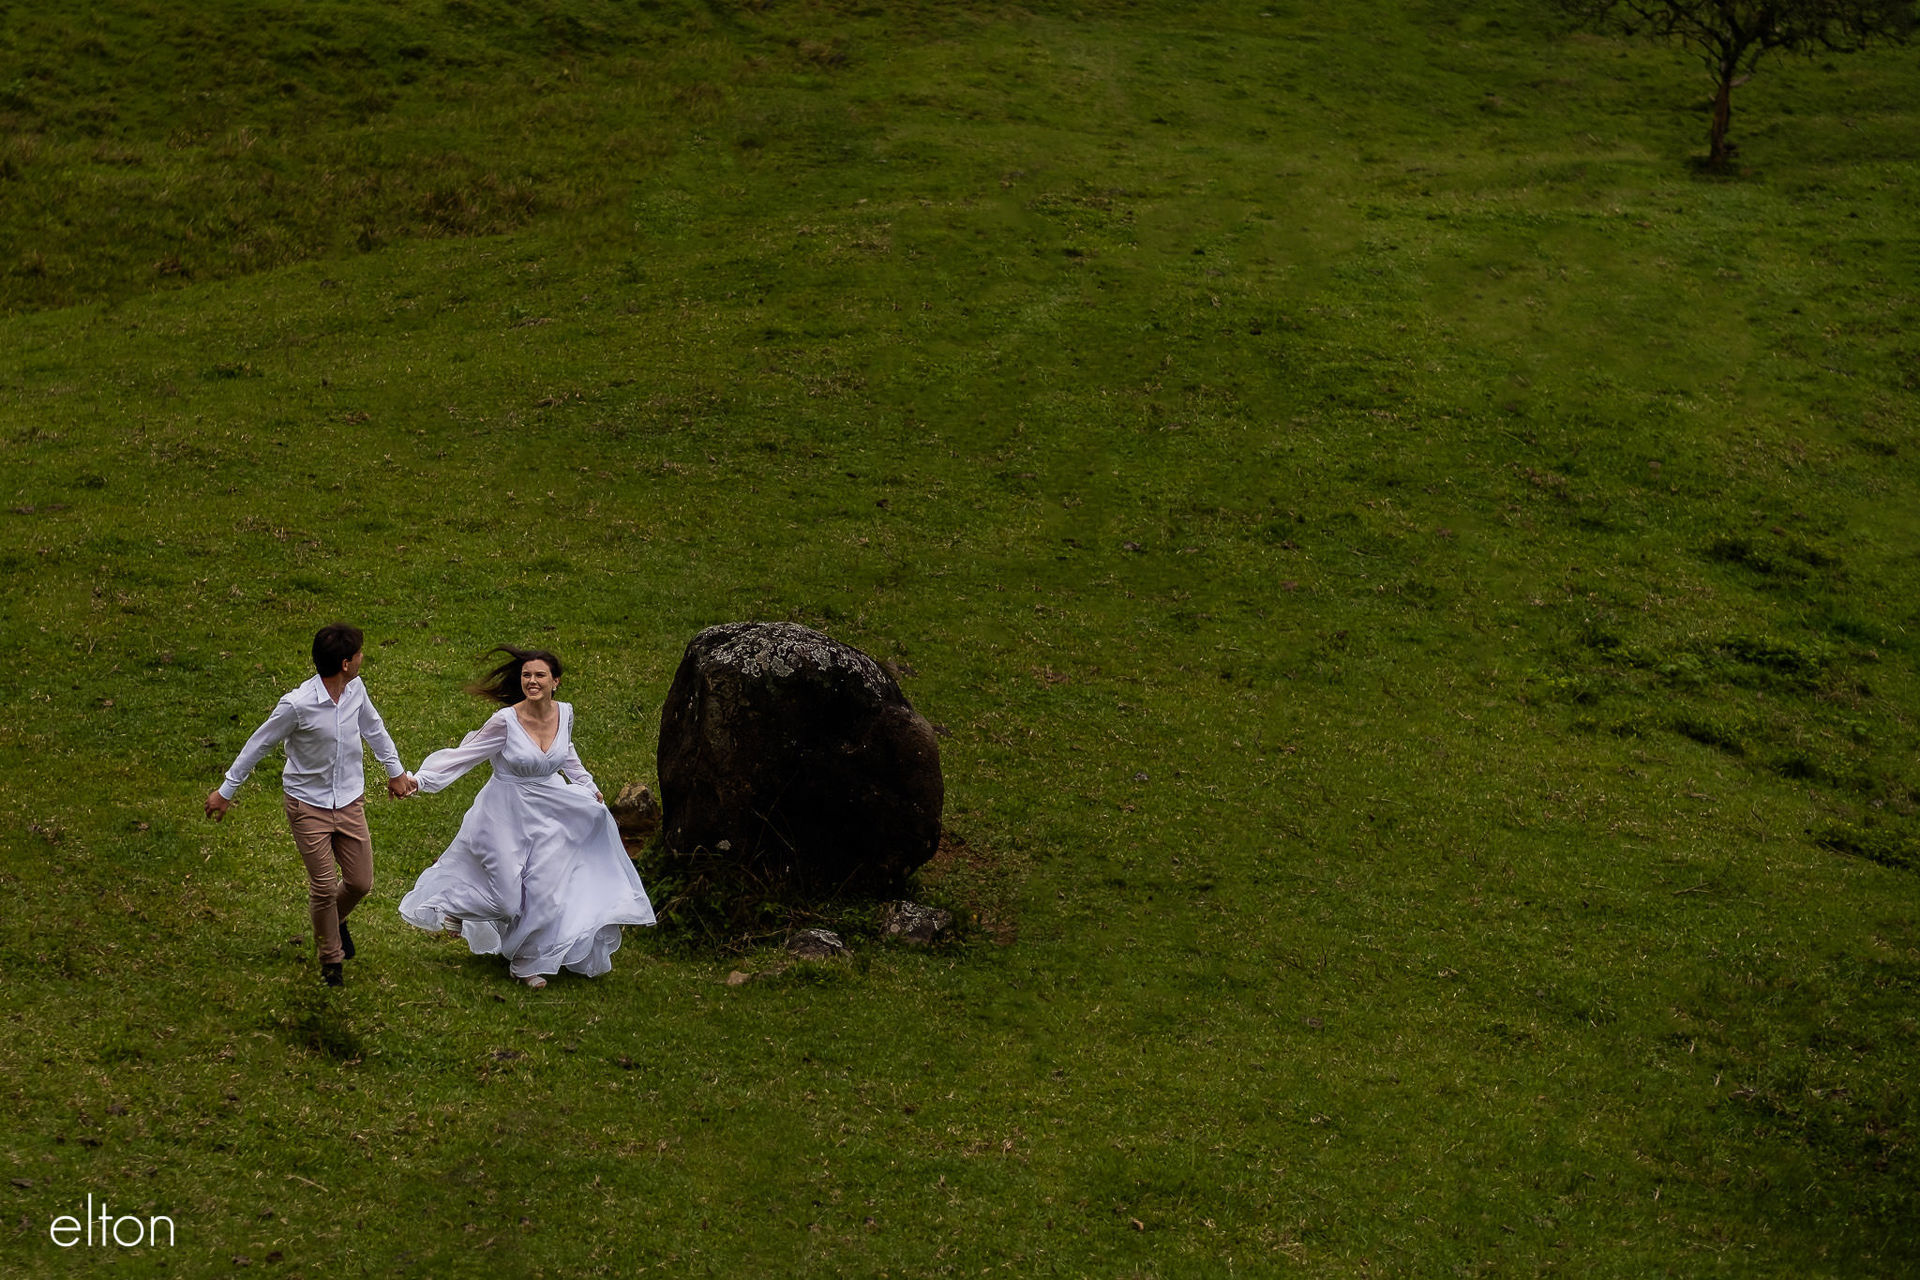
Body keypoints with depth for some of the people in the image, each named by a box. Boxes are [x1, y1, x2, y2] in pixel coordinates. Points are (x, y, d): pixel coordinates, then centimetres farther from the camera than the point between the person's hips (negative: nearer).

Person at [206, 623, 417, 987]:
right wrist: (226, 791, -4)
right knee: (324, 886, 0)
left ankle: (335, 920, 42)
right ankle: (330, 958, 25)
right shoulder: (298, 705, -26)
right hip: (309, 804, -5)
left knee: (360, 882, 8)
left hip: (350, 800, 5)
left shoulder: (355, 689, -9)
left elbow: (373, 727, 13)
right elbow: (259, 745, -12)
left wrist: (395, 770, 25)